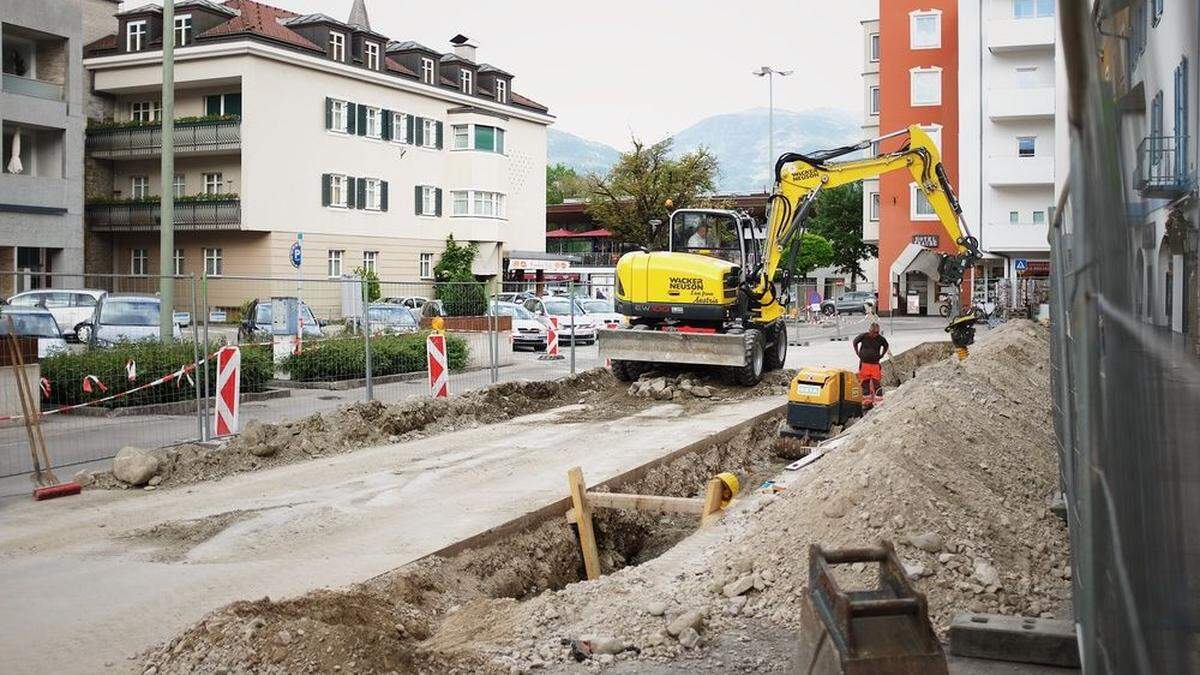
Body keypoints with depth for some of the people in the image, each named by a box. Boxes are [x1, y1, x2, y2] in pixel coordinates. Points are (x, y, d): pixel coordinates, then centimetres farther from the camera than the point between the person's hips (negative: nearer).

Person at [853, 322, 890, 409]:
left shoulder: (880, 339, -4)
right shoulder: (863, 336, -6)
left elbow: (886, 346, 17)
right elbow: (855, 342, 13)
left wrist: (881, 355, 7)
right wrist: (858, 353, 7)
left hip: (875, 364, -1)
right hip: (864, 364, 1)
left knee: (877, 384, -6)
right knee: (865, 384, 7)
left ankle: (879, 403, -1)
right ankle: (867, 402, 17)